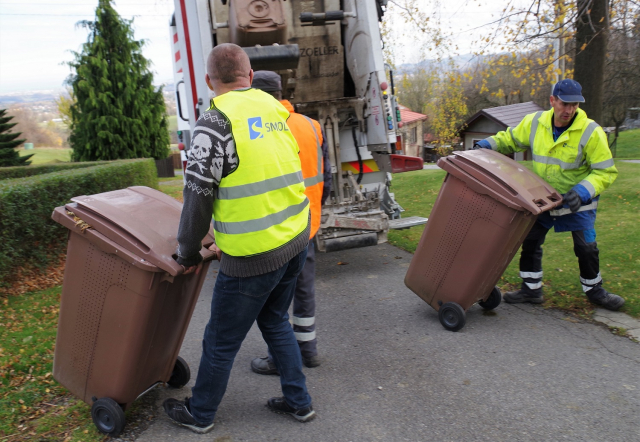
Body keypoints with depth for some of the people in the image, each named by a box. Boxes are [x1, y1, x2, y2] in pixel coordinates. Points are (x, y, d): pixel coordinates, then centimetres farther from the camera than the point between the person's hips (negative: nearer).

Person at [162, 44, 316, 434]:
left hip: (255, 254, -7)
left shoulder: (216, 121, -13)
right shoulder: (275, 109, 9)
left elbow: (199, 194, -14)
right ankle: (298, 401, 36)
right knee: (275, 319, 27)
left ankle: (200, 413, 34)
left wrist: (188, 253, 2)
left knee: (222, 340, 13)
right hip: (296, 240, 7)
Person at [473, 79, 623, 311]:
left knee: (586, 247, 1)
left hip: (577, 201, -3)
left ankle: (594, 289, 25)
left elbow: (605, 171, -17)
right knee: (530, 241, 5)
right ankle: (531, 288, 21)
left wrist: (583, 191, -32)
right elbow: (510, 139, 6)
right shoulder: (535, 123, -10)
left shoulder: (591, 132, -21)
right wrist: (486, 144, -13)